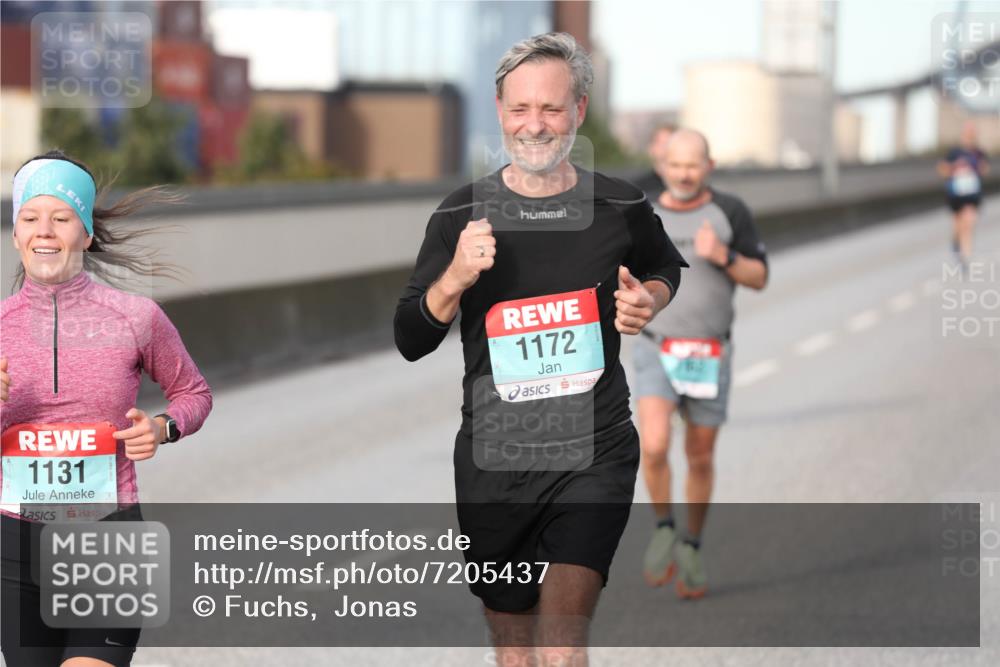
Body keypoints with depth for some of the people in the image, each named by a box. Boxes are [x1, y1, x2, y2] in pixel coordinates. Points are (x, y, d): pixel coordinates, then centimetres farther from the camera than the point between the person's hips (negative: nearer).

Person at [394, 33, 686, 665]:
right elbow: (411, 342, 3)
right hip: (493, 460, 2)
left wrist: (649, 300, -1)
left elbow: (668, 268, 22)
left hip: (595, 453, -1)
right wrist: (453, 280, -16)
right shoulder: (462, 214, 0)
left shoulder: (622, 206, 0)